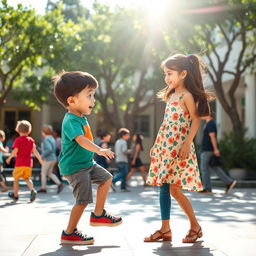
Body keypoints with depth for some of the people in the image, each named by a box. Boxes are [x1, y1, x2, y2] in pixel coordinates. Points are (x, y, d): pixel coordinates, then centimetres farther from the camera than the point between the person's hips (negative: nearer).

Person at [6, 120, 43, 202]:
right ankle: (32, 190, -12)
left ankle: (15, 195, 22)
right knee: (27, 178, 14)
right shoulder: (31, 140, 5)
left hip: (19, 163, -3)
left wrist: (9, 158, 1)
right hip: (28, 163, 4)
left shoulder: (18, 140, -5)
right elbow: (35, 151, 0)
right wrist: (40, 159, 8)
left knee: (16, 179, 12)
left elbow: (15, 151, -12)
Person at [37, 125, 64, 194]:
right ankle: (59, 184, 2)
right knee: (49, 173, 14)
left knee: (43, 173, 4)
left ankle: (43, 188, 9)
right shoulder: (52, 139, 12)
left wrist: (43, 155, -16)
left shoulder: (46, 140, -16)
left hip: (48, 159, -9)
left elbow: (49, 149, -27)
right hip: (53, 158, 9)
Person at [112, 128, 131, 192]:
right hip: (123, 160, -9)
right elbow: (124, 150, -21)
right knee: (124, 174, -6)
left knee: (121, 173, 11)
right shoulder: (124, 142, -10)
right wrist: (129, 151, -3)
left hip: (117, 160, 9)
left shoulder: (117, 142, 17)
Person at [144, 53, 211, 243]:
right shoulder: (170, 95, 16)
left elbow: (196, 121, -12)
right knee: (163, 187, 6)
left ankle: (195, 226, 8)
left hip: (179, 147, -8)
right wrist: (157, 145, 20)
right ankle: (165, 230, 11)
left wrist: (187, 143, -22)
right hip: (165, 146, 8)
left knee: (175, 189, -9)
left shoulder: (187, 96, -9)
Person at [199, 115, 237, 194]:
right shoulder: (209, 123, 18)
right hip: (206, 149, 10)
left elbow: (212, 136, -20)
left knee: (204, 169, -4)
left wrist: (215, 149, -25)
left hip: (207, 151, -10)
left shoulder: (210, 124, -14)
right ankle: (229, 182, 6)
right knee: (215, 168, 9)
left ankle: (207, 189, 0)